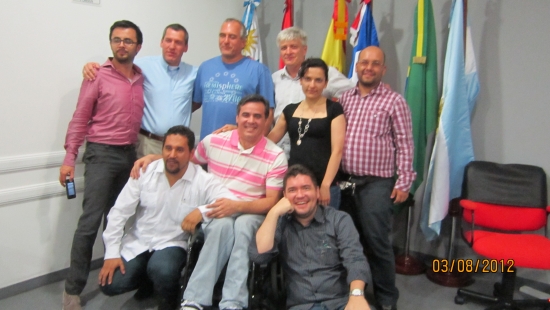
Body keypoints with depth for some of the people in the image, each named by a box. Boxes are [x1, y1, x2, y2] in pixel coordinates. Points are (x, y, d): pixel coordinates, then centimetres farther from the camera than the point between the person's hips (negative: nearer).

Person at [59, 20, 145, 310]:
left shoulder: (143, 78, 9)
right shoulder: (97, 76, -4)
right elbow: (80, 119, -5)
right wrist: (69, 158, -10)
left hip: (130, 154, 4)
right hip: (101, 154, -4)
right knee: (90, 221, -6)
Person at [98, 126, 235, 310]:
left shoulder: (203, 181, -14)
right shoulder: (145, 172, -6)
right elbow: (119, 212, -2)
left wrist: (202, 211, -39)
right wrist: (112, 253, -6)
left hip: (172, 244, -3)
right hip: (138, 242, 3)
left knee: (161, 270, -33)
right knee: (110, 284, -11)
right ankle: (147, 279, 21)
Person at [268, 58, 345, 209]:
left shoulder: (334, 109, -1)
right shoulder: (290, 110, 11)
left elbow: (337, 150, -8)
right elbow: (270, 139, 16)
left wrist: (326, 185, -15)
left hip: (322, 186, -4)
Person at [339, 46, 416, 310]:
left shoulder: (394, 101, -1)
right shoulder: (345, 98, 12)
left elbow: (404, 145, -3)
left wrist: (403, 182, -8)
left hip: (377, 183, -4)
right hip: (345, 180, 4)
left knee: (376, 241, 0)